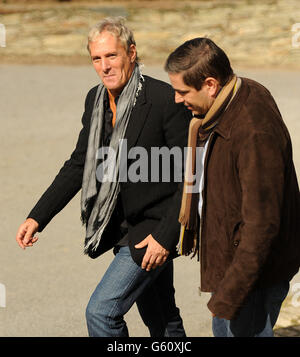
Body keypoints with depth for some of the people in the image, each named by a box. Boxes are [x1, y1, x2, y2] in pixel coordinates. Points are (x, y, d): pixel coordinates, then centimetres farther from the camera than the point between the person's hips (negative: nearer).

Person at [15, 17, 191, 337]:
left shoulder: (165, 101, -20)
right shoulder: (96, 99, 2)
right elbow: (79, 164, 11)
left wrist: (166, 235, -21)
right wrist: (37, 217, 4)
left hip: (152, 229, -7)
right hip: (121, 226, 7)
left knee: (101, 311, -12)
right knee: (161, 321, 20)